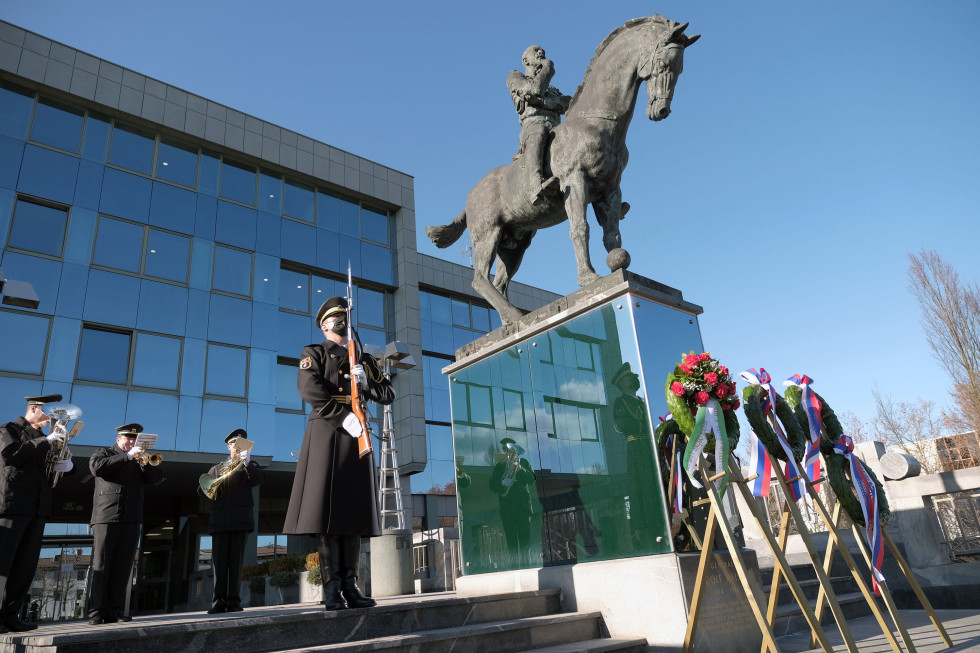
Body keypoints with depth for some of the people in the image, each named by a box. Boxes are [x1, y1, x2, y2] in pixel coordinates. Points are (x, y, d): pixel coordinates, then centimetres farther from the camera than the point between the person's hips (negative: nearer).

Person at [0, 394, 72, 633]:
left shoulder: (42, 439, 20)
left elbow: (49, 469, 22)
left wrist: (66, 464, -1)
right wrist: (45, 441, -20)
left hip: (37, 508, 7)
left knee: (26, 565, 5)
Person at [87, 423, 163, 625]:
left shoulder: (139, 458, 20)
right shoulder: (104, 453, 10)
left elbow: (156, 478, 9)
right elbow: (96, 467, -12)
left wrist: (144, 462, -7)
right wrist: (127, 457, -15)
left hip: (131, 519, 4)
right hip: (107, 517, -3)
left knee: (122, 567, 2)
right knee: (101, 565, -4)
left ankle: (116, 611, 6)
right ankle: (96, 612, -1)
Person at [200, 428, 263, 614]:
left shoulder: (249, 465, 17)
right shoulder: (216, 468, 23)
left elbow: (257, 479, -4)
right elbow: (201, 488, 13)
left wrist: (247, 463, -18)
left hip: (240, 519, -2)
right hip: (219, 520, 2)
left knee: (236, 560, -4)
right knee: (219, 562, -2)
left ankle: (234, 602, -1)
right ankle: (218, 602, 3)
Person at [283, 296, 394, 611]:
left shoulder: (365, 360, 22)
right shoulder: (313, 353, 9)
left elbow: (388, 394, 15)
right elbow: (310, 389, -10)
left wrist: (366, 382, -5)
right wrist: (343, 416, -18)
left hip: (356, 435, 4)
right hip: (326, 432, -4)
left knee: (354, 509, 2)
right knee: (326, 507, -8)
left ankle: (350, 584, 7)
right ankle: (331, 587, -4)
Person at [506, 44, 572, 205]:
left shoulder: (553, 91, 40)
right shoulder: (515, 77, 28)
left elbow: (569, 103, 14)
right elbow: (536, 88, 4)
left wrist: (541, 100, -3)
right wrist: (548, 67, 21)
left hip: (557, 132, 6)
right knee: (539, 132, -42)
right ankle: (536, 187, -66)